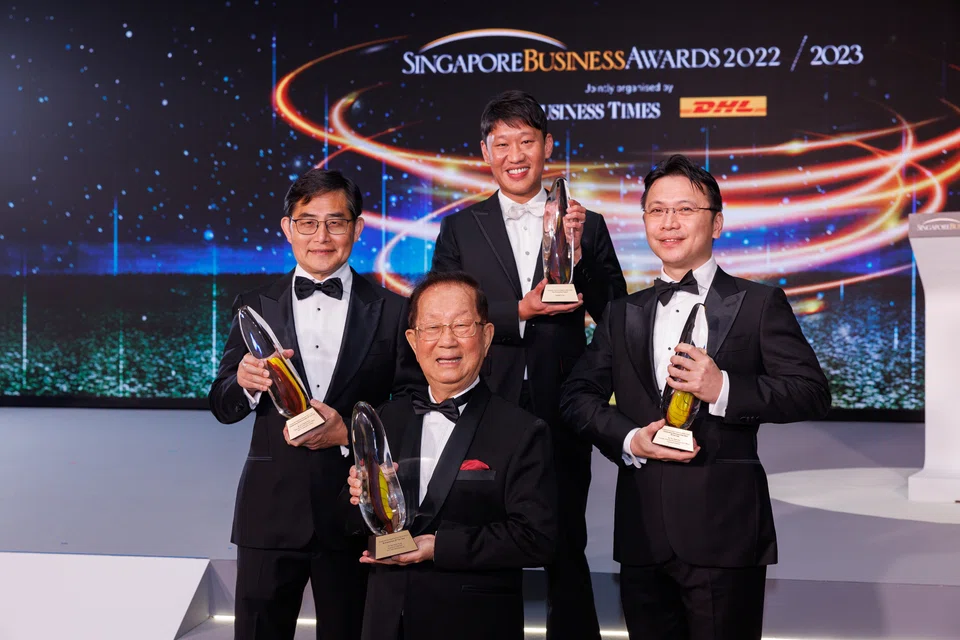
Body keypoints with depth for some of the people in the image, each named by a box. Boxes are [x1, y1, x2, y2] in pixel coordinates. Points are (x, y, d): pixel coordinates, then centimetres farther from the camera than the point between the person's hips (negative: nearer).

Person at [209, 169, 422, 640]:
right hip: (270, 512, 1)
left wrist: (351, 432, -15)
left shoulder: (392, 311, 2)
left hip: (355, 511, -1)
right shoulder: (255, 308, 6)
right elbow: (222, 407, 6)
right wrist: (245, 384, -17)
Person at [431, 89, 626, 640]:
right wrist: (518, 312, -18)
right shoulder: (460, 228, 4)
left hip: (561, 418, 0)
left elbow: (615, 316, -3)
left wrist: (579, 255, -18)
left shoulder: (587, 226, 4)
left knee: (568, 553, 10)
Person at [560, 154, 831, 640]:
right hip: (643, 534, 4)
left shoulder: (759, 303, 3)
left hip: (724, 531, -4)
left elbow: (812, 393, -5)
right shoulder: (622, 315, 15)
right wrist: (628, 439, -8)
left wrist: (724, 389, -19)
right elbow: (577, 394, 10)